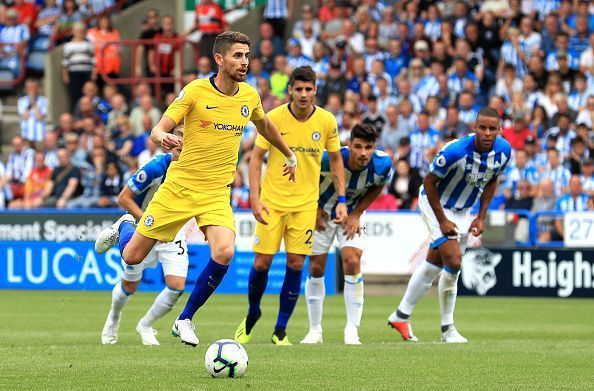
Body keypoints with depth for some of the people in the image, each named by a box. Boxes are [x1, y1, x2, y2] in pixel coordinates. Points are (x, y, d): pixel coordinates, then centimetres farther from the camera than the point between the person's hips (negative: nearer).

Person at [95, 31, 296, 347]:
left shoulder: (249, 96, 3)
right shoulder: (195, 91, -11)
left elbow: (265, 126, 25)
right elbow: (159, 129, -15)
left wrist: (290, 156, 37)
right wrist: (162, 137, -39)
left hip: (217, 193, 3)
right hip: (179, 187, -3)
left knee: (223, 253, -25)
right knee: (132, 257, 2)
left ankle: (185, 319, -4)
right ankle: (123, 228, 41)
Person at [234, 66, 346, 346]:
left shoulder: (327, 121, -3)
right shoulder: (274, 118, -9)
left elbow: (335, 160, 9)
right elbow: (256, 157, -5)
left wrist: (341, 200, 2)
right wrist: (255, 199, -13)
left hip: (305, 204, 1)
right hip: (272, 201, -1)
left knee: (296, 265, -4)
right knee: (262, 263, -2)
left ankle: (280, 330, 8)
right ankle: (252, 314, 25)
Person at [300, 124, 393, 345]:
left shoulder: (382, 165, -25)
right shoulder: (329, 159, -33)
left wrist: (356, 214, -8)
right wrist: (315, 209, -10)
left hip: (353, 215, 1)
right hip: (322, 213, -1)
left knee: (352, 262, -18)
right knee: (316, 269, 0)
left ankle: (352, 330, -9)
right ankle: (315, 330, 15)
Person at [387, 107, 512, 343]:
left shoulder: (503, 151, -14)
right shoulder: (455, 151, -32)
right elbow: (429, 182, -20)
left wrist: (481, 217, -1)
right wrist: (442, 221, -19)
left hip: (462, 210, 6)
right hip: (436, 204, -6)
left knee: (434, 265, 13)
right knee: (453, 260, -18)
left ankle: (402, 315, 27)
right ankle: (447, 327, -5)